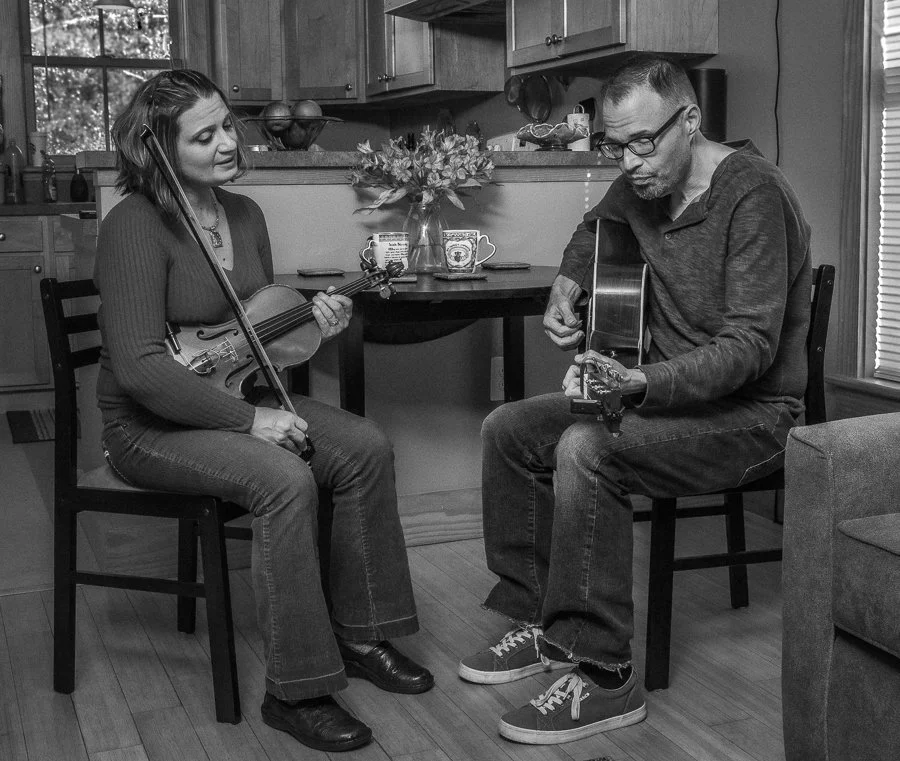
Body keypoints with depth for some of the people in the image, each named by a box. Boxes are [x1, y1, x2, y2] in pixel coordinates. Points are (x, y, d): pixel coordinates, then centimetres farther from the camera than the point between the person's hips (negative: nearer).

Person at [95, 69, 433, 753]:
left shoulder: (244, 214, 6)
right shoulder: (135, 225, -19)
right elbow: (140, 368, -26)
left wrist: (311, 323, -4)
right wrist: (248, 420, -25)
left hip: (235, 396, 8)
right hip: (149, 423, -7)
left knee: (366, 449, -13)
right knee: (285, 480, -32)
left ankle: (358, 633, 1)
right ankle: (295, 691, -20)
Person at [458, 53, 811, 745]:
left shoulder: (753, 194, -20)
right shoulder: (642, 184, 5)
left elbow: (752, 344, -26)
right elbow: (597, 232, 30)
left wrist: (639, 384, -39)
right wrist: (567, 287, 9)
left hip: (751, 411, -9)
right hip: (669, 394, 9)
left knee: (585, 451, -31)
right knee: (509, 429, 1)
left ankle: (603, 675, -22)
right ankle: (539, 621, 9)